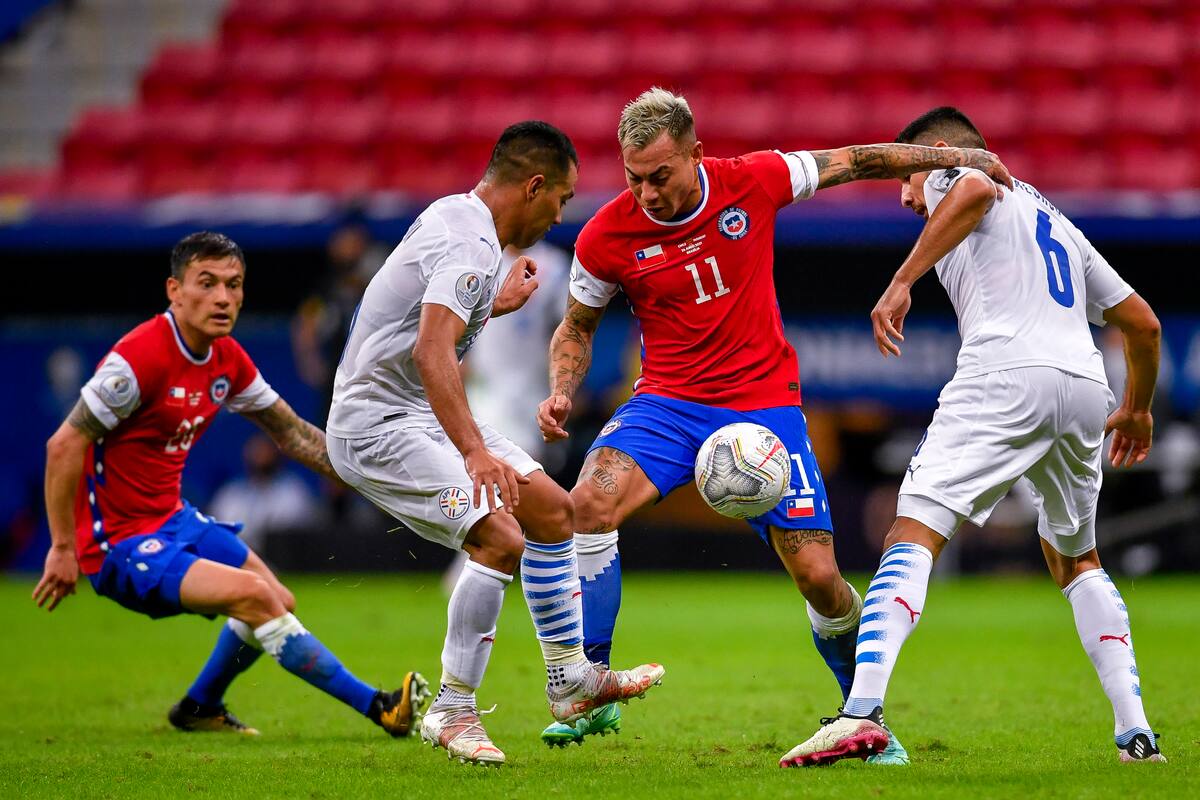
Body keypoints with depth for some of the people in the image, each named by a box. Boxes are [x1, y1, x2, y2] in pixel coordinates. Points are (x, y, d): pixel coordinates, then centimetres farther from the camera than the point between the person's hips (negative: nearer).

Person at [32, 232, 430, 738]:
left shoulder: (228, 360, 2)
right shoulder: (142, 357, -24)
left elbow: (291, 432, 15)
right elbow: (64, 446, -24)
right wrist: (63, 549, -23)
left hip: (172, 520, 10)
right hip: (120, 544, -10)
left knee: (279, 602, 17)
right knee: (252, 595, -22)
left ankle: (199, 709, 38)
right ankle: (375, 707, -17)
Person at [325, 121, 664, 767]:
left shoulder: (453, 215, 12)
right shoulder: (472, 241, -21)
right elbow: (432, 352, -35)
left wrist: (496, 306, 37)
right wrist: (474, 451, -42)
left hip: (420, 416, 11)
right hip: (379, 425, -11)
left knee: (552, 510, 13)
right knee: (500, 541, -23)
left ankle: (571, 683, 23)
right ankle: (452, 713, -13)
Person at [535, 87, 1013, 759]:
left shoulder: (752, 182, -9)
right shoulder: (607, 236, -7)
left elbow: (852, 162, 6)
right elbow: (577, 327, 9)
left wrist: (962, 158, 10)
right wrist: (560, 395, -10)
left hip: (765, 406, 0)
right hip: (668, 404, 0)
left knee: (819, 576, -8)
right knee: (588, 504, -27)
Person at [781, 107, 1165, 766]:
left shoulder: (949, 171, 16)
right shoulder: (1057, 223, 35)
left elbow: (975, 189, -12)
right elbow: (1142, 322, 36)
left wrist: (900, 283, -15)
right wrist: (1136, 410, 51)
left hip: (1006, 374, -7)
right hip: (1085, 385, 7)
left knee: (913, 536, -11)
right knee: (1076, 560, 25)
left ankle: (863, 711, -30)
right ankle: (1136, 733, 15)